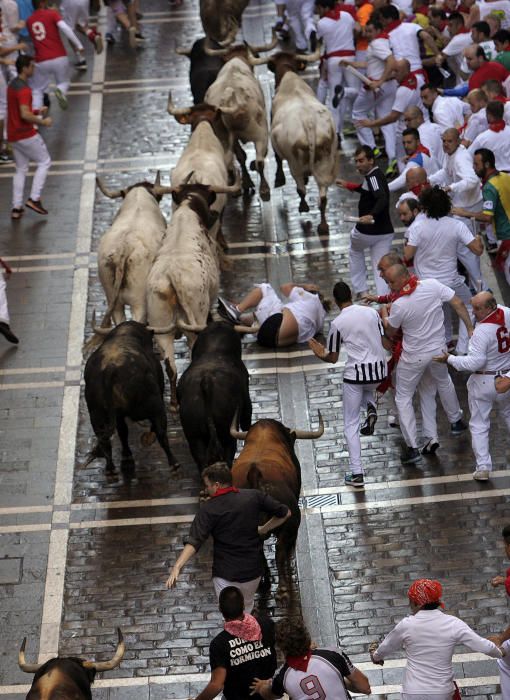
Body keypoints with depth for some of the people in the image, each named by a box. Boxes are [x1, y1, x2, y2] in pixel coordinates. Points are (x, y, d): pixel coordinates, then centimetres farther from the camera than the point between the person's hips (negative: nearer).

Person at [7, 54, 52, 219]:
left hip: (13, 136, 9)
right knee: (44, 162, 6)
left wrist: (36, 112, 13)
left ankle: (16, 207, 10)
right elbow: (25, 115, -27)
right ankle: (34, 198, -2)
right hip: (26, 135, -9)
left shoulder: (12, 85, 11)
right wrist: (42, 122, -15)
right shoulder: (23, 89, -20)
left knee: (21, 169, 14)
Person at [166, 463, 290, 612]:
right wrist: (263, 530, 13)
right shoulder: (253, 496, -3)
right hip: (254, 571, 4)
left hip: (226, 575, -4)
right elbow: (285, 513, 5)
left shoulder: (209, 509, -14)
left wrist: (177, 567, -32)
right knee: (247, 608, 28)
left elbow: (194, 542, -25)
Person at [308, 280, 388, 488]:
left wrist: (320, 354, 19)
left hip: (355, 373, -4)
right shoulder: (372, 312, 3)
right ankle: (371, 408, 5)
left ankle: (356, 474, 0)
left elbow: (333, 358, -1)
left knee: (351, 425, 7)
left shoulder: (337, 323, -6)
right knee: (367, 389, 40)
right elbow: (385, 342, 9)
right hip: (379, 370, 4)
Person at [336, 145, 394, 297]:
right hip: (385, 232, 7)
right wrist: (348, 185, 38)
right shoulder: (376, 174, 13)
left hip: (367, 231, -7)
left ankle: (361, 290, 24)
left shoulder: (373, 176, -18)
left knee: (355, 250, 24)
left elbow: (383, 199, -34)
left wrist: (371, 215, -50)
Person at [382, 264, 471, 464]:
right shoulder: (433, 286, -13)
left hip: (413, 357, -5)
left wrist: (384, 316, 13)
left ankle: (412, 447, 5)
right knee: (443, 382, 33)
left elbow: (390, 333, -6)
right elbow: (457, 303, -9)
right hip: (438, 350, 5)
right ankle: (456, 421, 50)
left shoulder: (399, 306, -23)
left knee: (403, 398, 10)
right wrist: (470, 329, -2)